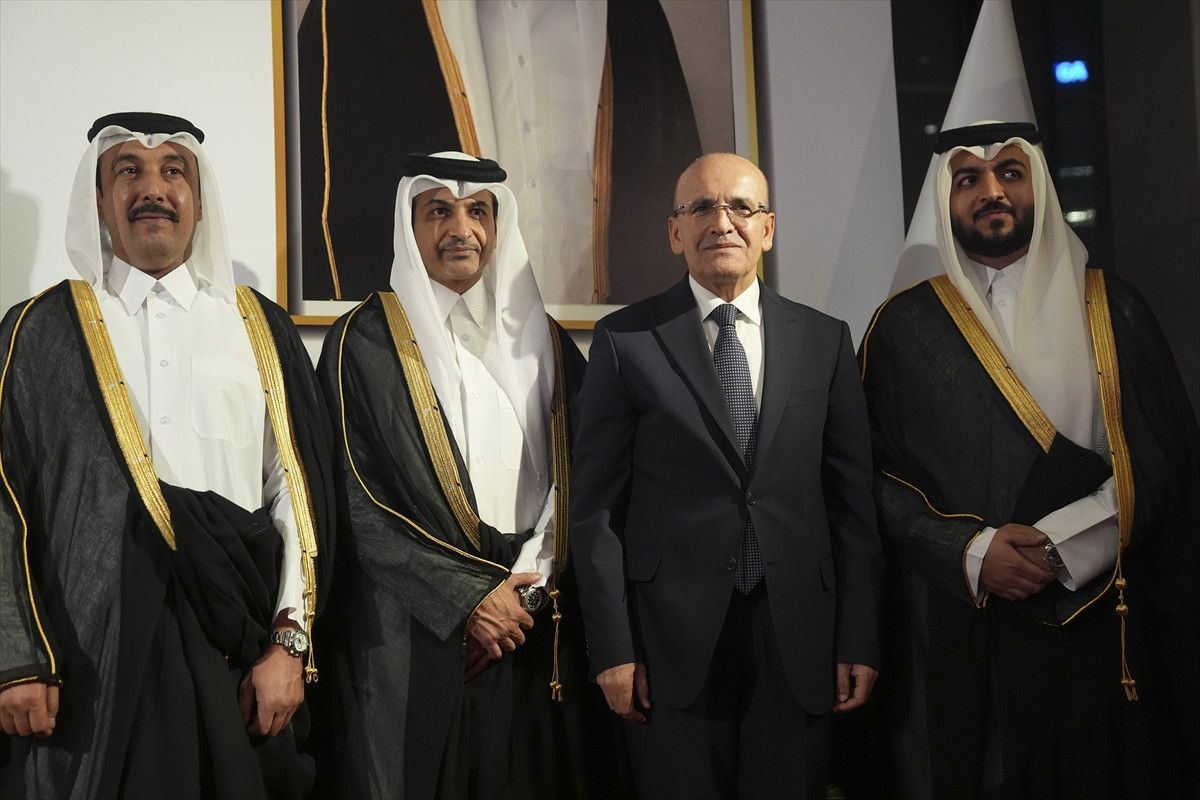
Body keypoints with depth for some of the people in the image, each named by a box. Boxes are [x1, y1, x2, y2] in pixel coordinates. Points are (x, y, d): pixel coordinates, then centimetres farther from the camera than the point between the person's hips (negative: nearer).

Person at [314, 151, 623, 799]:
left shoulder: (542, 339, 10)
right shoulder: (365, 340, -2)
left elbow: (573, 479, 7)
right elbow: (356, 501, -8)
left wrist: (527, 588, -7)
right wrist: (467, 596, -11)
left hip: (535, 628, 3)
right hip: (411, 631, -3)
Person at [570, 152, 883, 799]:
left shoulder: (825, 340, 7)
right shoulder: (625, 340, 1)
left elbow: (852, 497, 7)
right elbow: (596, 504, -1)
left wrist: (858, 642, 3)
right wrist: (611, 647, -6)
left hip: (797, 637, 2)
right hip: (672, 638, -2)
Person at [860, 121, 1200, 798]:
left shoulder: (1112, 310, 5)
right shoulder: (906, 327, 3)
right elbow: (876, 474, 0)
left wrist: (1066, 545, -14)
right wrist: (967, 551, -14)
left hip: (1099, 627, 1)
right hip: (958, 635, 0)